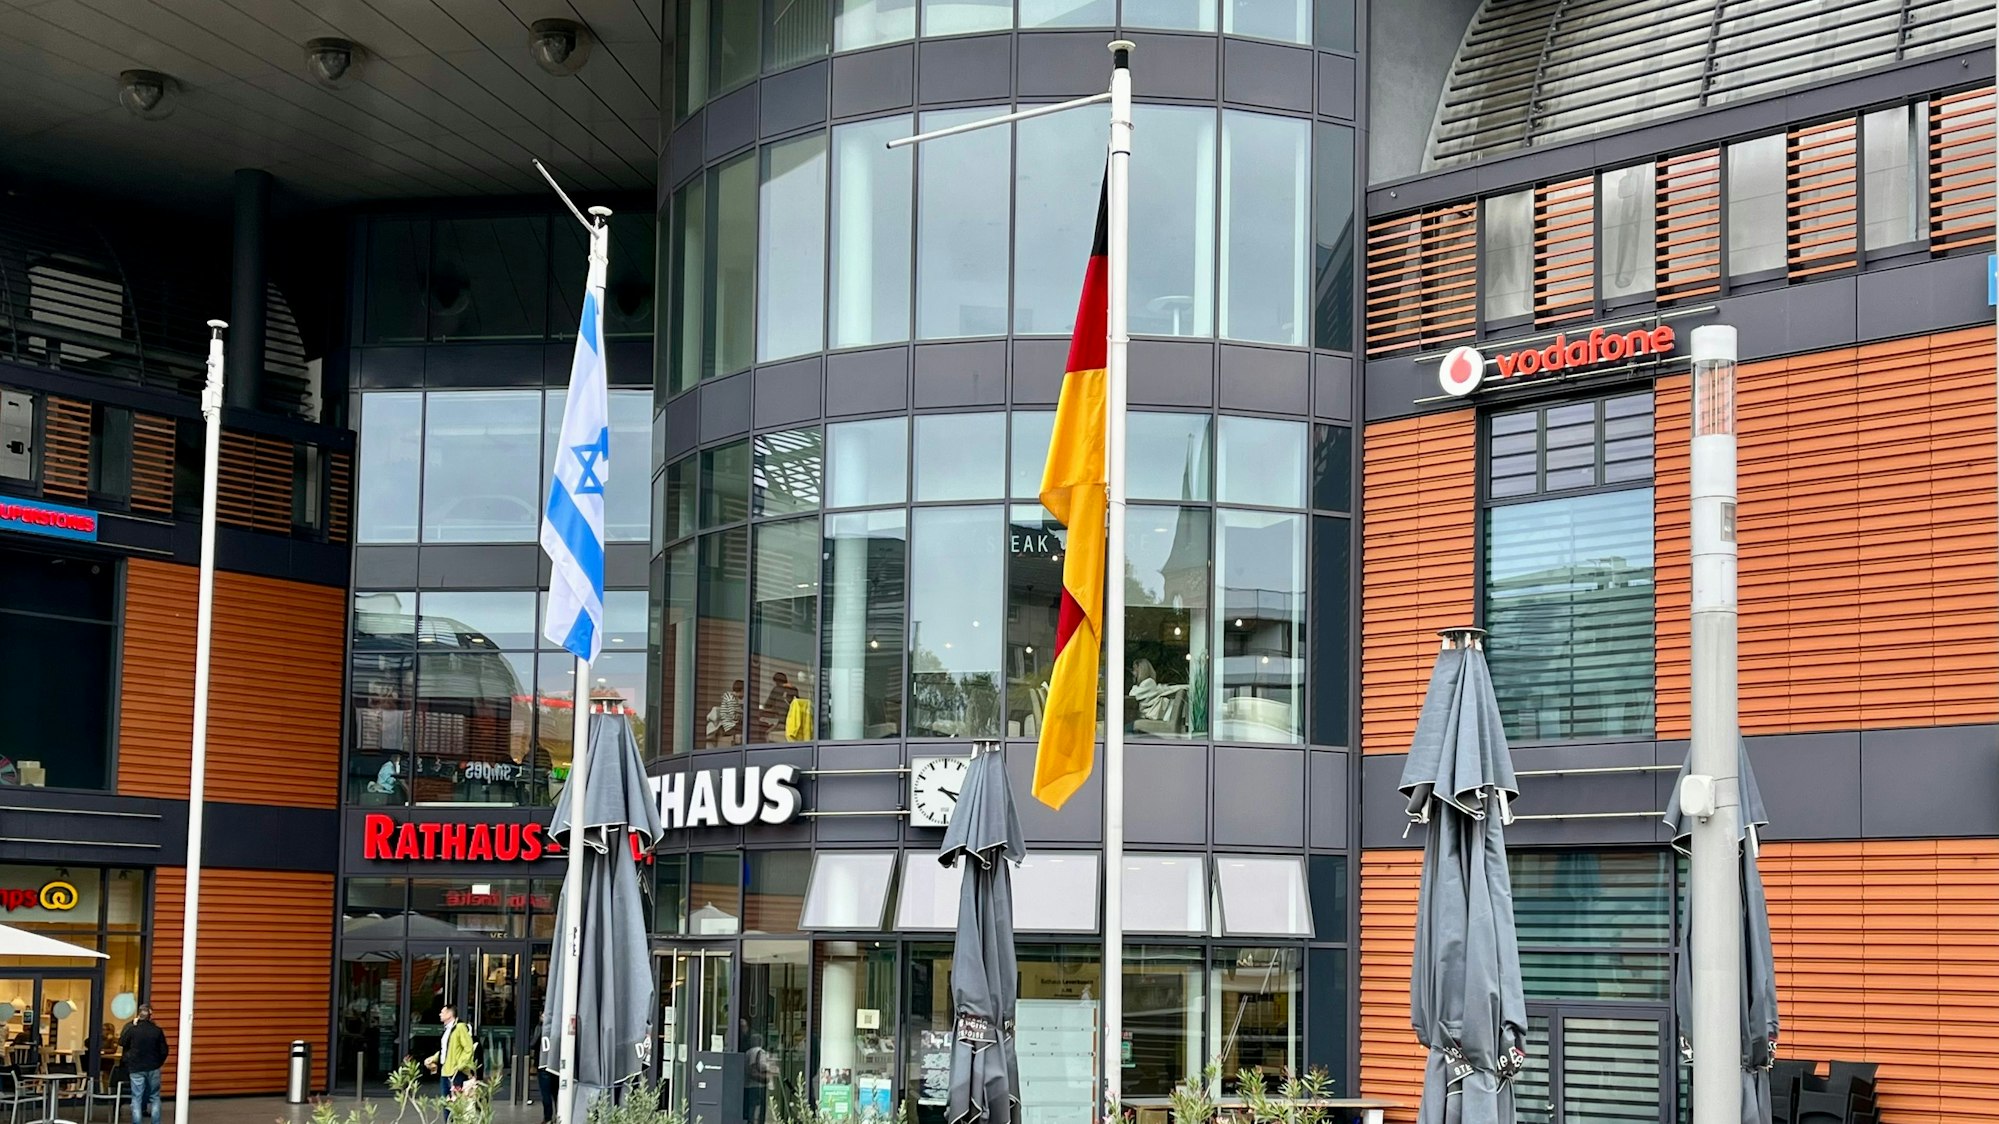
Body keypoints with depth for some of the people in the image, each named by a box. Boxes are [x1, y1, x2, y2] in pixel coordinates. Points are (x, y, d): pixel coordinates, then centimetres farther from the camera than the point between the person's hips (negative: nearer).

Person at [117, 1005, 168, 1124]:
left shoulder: (132, 1029, -8)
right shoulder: (157, 1030, -7)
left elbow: (121, 1043, 7)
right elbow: (164, 1051, -3)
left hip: (136, 1068, -1)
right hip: (153, 1068, 1)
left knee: (137, 1098, 4)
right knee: (155, 1097, 11)